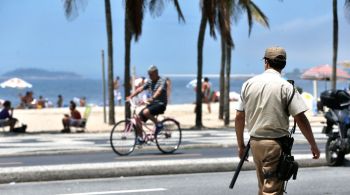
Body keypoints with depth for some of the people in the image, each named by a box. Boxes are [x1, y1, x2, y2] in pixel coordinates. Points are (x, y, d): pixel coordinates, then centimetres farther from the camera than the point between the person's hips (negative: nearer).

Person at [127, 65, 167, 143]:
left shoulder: (162, 81, -11)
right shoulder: (149, 82, 11)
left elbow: (159, 91, -29)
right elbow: (140, 89, 5)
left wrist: (152, 98, -46)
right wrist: (130, 96, -8)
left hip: (160, 104, -7)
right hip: (152, 103, 7)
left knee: (146, 112, -33)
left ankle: (158, 125, -12)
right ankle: (140, 138, 4)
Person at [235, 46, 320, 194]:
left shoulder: (249, 84, 4)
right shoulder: (286, 87, -9)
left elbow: (239, 117, 6)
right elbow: (301, 119, -12)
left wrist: (241, 145, 16)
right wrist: (313, 146, -2)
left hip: (255, 143, 5)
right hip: (276, 145, -5)